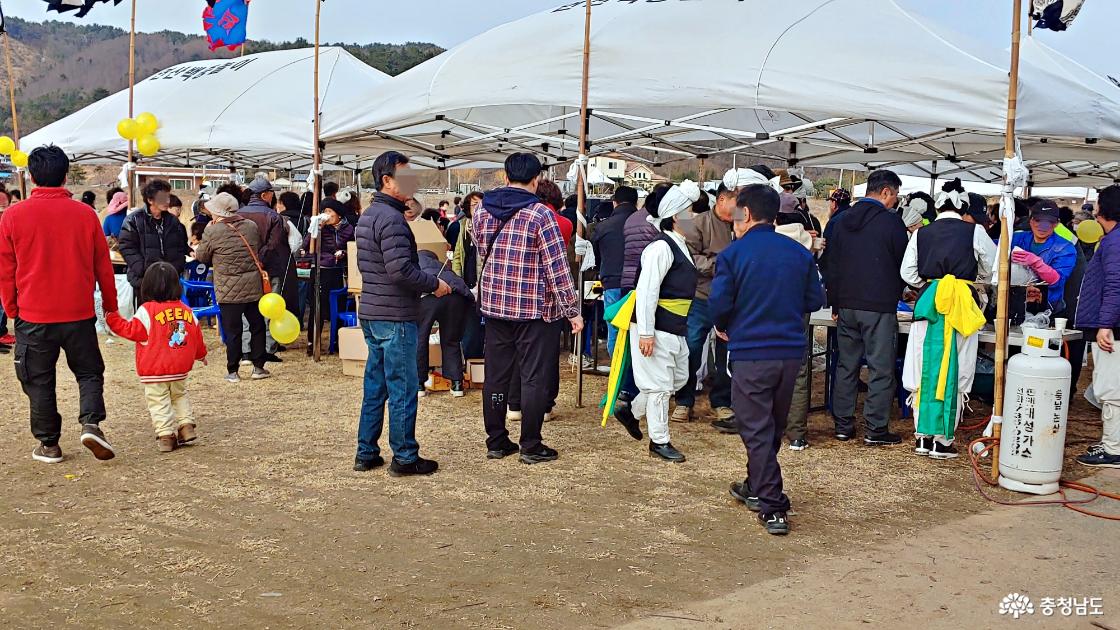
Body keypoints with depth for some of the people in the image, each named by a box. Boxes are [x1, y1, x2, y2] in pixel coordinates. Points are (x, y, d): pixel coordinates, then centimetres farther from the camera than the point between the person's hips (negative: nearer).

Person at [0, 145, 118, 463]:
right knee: (89, 372, 14)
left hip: (33, 316, -1)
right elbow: (103, 266, 4)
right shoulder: (85, 214, -2)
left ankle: (48, 444, 16)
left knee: (39, 380, 11)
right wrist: (110, 305, 15)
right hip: (79, 314, 1)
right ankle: (91, 423, -7)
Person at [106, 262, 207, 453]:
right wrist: (201, 353, 31)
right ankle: (187, 425, 16)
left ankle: (165, 434, -3)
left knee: (159, 402, 2)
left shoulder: (147, 310, -13)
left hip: (154, 372, -5)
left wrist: (112, 319, -1)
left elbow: (133, 330, -11)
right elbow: (196, 336, 13)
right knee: (179, 396, 24)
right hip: (180, 369, 5)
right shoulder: (186, 311, 4)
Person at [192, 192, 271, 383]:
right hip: (253, 286, 3)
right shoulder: (251, 226, 2)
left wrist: (196, 251, 22)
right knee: (257, 326, 13)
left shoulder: (213, 231, -11)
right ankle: (258, 367, 17)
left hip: (228, 290, -3)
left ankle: (232, 371, 9)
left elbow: (202, 256, 2)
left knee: (232, 330, 4)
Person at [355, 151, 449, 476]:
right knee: (403, 389, -1)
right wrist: (435, 284, -11)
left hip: (371, 314, 10)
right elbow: (401, 270, -25)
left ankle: (366, 453, 21)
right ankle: (404, 457, 7)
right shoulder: (391, 219, -17)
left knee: (374, 386, 15)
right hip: (394, 317, -10)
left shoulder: (367, 216, 14)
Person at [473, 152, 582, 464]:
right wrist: (573, 310, -10)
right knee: (535, 377, 3)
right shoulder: (540, 214, -13)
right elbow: (557, 267, -15)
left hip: (494, 304, 5)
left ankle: (496, 442, 20)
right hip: (534, 308, -5)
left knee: (496, 375, 12)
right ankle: (531, 446, 8)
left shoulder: (482, 211, 3)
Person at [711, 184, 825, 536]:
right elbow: (815, 300, 7)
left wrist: (723, 327, 8)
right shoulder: (800, 253, 4)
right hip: (791, 351, 5)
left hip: (751, 353, -5)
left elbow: (719, 302, -13)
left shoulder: (734, 253, -8)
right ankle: (756, 487, 38)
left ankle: (773, 507, -2)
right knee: (774, 427, 20)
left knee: (756, 430, 2)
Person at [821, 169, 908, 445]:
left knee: (846, 366, 11)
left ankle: (843, 426, 15)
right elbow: (903, 264, -1)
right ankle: (876, 430, 3)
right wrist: (895, 294, 18)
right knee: (881, 369, 1)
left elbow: (831, 266, 12)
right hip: (879, 308, -6)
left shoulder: (843, 220, 8)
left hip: (846, 305, 6)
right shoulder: (891, 222, -8)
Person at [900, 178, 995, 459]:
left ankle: (923, 437, 13)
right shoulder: (975, 232, -2)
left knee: (927, 368, 9)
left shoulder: (922, 233, 4)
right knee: (954, 372, 3)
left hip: (928, 301, 3)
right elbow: (991, 271, 8)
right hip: (963, 304, -2)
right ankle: (942, 441, 6)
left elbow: (908, 273, 4)